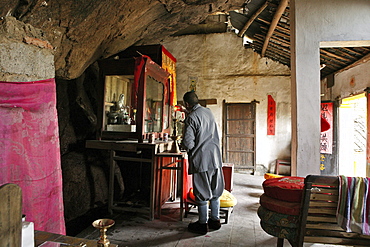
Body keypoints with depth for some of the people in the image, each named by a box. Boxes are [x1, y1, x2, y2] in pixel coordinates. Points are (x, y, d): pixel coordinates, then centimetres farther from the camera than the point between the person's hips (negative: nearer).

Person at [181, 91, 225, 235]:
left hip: (201, 159, -7)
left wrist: (189, 148, 2)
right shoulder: (209, 112, 9)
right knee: (214, 190, 16)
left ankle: (202, 224, 17)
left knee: (202, 193, 4)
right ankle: (215, 220, 28)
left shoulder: (191, 117, -14)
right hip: (215, 157, 7)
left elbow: (188, 142, -18)